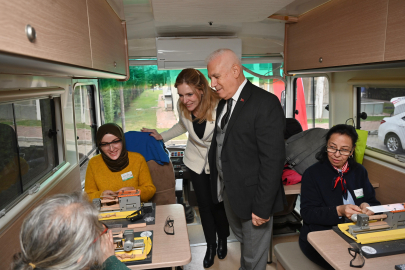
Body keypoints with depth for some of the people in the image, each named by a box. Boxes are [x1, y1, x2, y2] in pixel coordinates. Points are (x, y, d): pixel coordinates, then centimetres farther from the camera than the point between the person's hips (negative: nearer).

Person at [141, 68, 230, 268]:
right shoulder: (182, 106, -14)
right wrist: (161, 136, 6)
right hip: (196, 161, 3)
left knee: (218, 205, 10)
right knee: (204, 205, 11)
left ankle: (223, 241, 41)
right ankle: (210, 245, 35)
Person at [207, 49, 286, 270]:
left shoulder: (265, 103, -18)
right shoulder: (224, 102, 8)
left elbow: (273, 160, -21)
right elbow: (221, 146, 9)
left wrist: (262, 206, -19)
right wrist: (218, 188, 6)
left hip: (252, 195, -7)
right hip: (228, 192, 7)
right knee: (242, 241, 24)